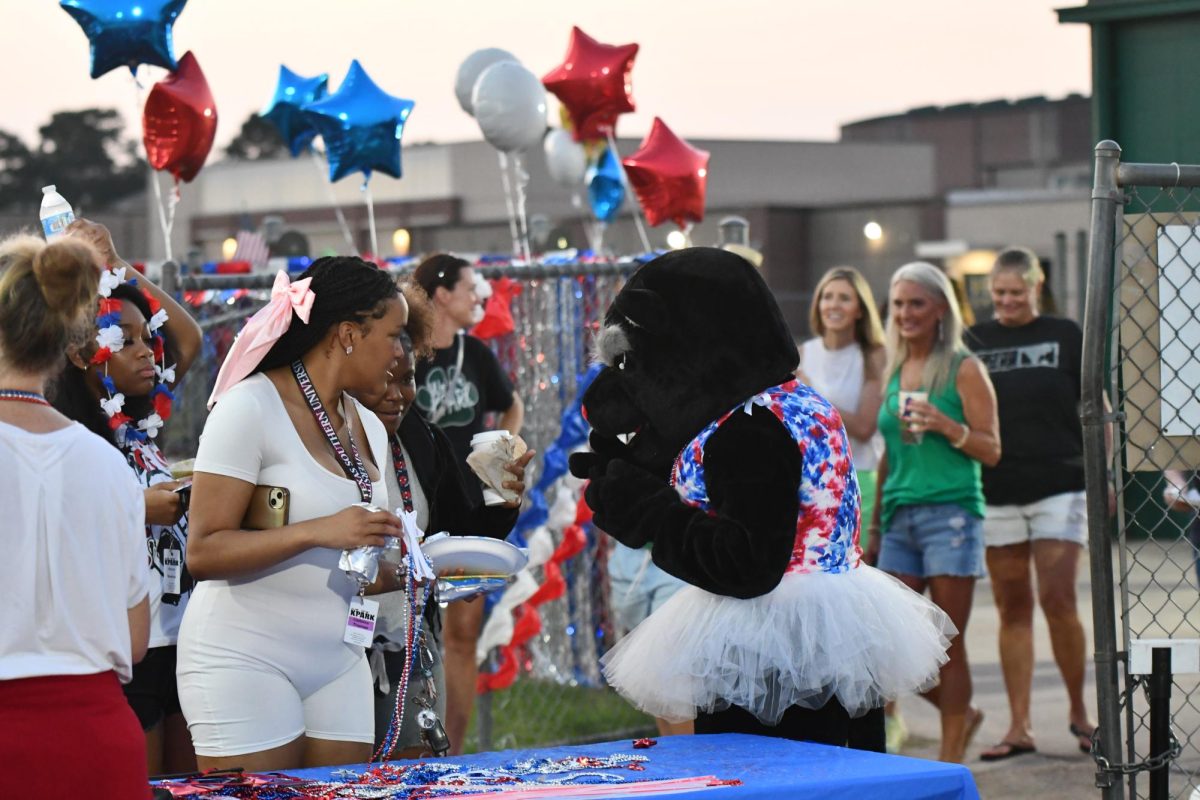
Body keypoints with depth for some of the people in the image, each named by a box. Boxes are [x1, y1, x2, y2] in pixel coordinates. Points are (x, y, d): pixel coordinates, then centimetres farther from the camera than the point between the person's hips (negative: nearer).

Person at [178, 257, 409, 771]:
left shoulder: (368, 429, 12)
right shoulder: (252, 407, -11)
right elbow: (203, 552, -17)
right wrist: (321, 531, -26)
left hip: (337, 662, 7)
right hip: (247, 661, -7)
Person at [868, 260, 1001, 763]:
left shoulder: (963, 369, -1)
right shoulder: (893, 372, 15)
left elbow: (991, 450, -4)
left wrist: (946, 426, -20)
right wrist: (875, 526, 21)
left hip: (951, 512, -6)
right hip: (899, 516, 6)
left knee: (948, 643, -3)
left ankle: (951, 755, 5)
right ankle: (962, 715, 22)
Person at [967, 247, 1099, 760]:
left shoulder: (1067, 338, 5)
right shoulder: (974, 343, 10)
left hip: (1060, 487, -2)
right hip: (996, 494, 2)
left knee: (1057, 600, -10)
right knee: (1012, 608, 4)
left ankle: (1079, 711, 9)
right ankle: (1019, 727, 8)